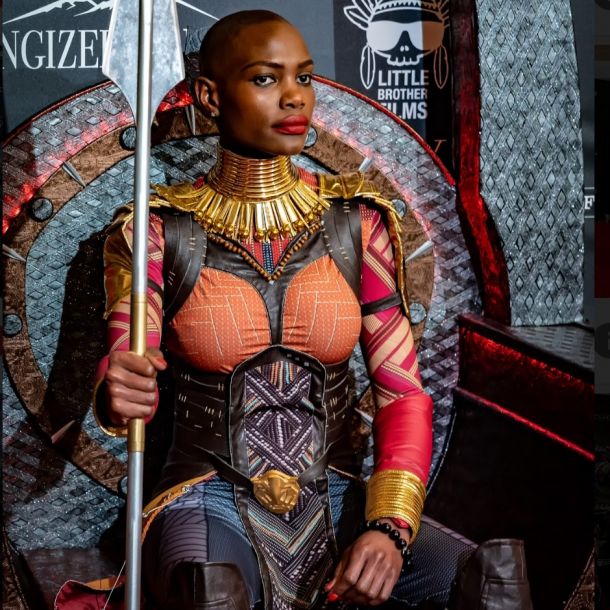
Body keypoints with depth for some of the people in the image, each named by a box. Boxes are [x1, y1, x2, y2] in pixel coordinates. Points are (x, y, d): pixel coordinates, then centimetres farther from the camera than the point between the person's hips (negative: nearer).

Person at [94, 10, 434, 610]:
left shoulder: (356, 219, 2)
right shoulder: (160, 229, -2)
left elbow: (401, 392, -1)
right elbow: (125, 377, -7)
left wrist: (389, 527, -16)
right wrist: (117, 396, -33)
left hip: (335, 497, 3)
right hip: (210, 496, -2)